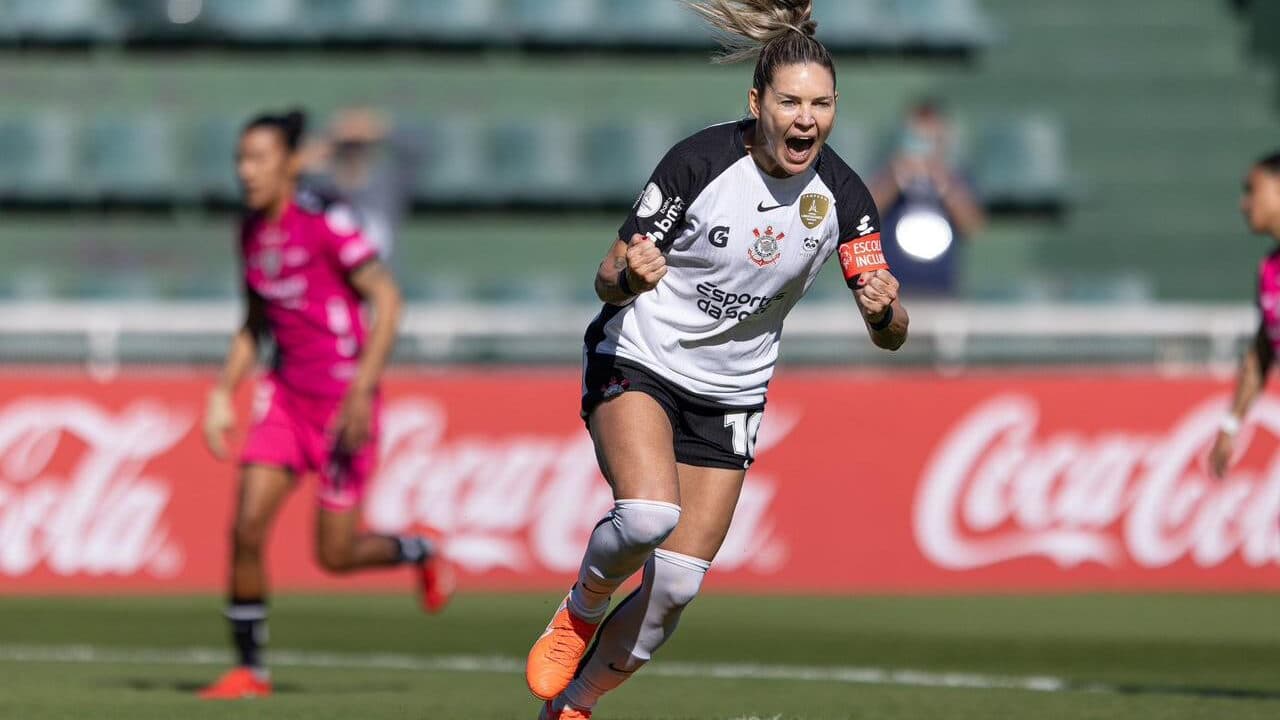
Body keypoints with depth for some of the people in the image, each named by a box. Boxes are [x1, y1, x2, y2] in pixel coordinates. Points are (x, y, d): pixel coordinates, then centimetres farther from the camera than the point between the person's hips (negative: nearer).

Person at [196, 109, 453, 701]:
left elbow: (387, 300, -16)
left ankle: (421, 555, 31)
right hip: (287, 393, 6)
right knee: (247, 527, -8)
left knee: (334, 555, -1)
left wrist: (361, 394, -21)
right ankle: (249, 669, 3)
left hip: (343, 401, -6)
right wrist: (223, 395, 10)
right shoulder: (252, 231, 6)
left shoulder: (326, 223, -16)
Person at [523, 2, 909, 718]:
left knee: (674, 588, -1)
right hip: (638, 364, -4)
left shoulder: (843, 196, -10)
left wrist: (885, 311, -31)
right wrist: (629, 275, -36)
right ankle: (580, 612, 0)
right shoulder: (699, 162, -19)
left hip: (731, 397, 4)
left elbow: (891, 335, -8)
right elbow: (609, 280, -12)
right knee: (650, 516, -31)